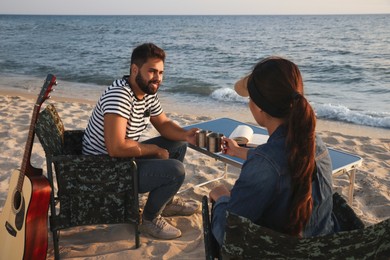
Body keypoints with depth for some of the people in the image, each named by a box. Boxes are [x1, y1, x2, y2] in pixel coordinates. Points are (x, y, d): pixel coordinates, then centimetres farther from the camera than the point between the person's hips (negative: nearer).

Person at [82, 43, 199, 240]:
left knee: (178, 144, 13)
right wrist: (155, 150, -21)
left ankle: (166, 201, 27)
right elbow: (116, 148, -36)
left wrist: (185, 134, -10)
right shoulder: (119, 95, -29)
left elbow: (164, 124, 12)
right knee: (175, 170, -21)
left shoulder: (148, 92, 1)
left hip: (125, 158, 10)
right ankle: (150, 218, 4)